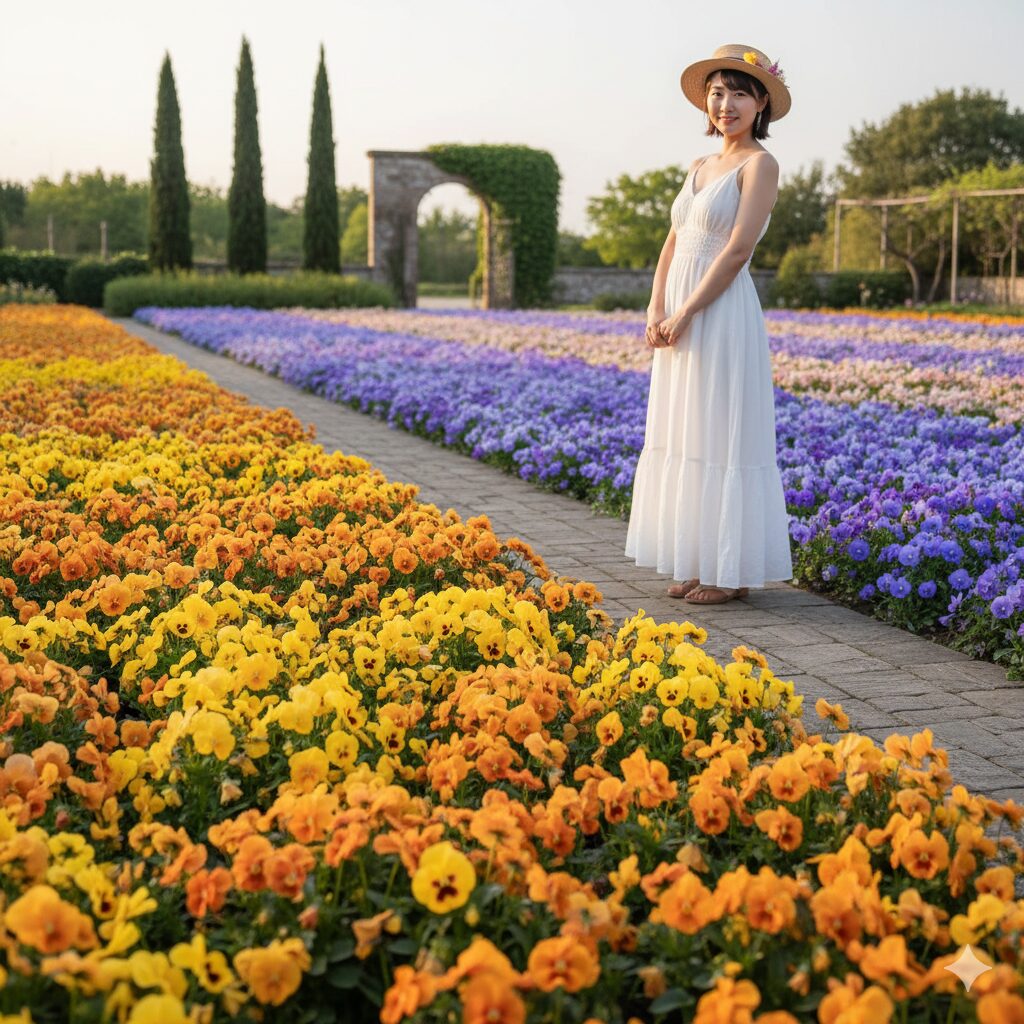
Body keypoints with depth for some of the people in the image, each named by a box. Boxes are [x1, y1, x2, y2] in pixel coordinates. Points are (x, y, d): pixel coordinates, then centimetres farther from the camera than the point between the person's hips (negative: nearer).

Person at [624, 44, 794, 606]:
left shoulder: (759, 164, -6)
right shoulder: (699, 167, 17)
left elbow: (738, 248, -15)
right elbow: (673, 243, 12)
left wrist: (685, 313, -16)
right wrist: (656, 308, -3)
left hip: (722, 317, -8)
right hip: (678, 320, 8)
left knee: (722, 438, -4)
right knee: (684, 437, 10)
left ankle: (733, 571, 4)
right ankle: (700, 564, 18)